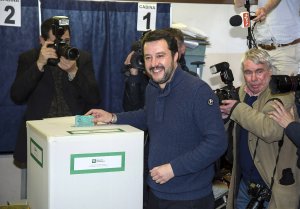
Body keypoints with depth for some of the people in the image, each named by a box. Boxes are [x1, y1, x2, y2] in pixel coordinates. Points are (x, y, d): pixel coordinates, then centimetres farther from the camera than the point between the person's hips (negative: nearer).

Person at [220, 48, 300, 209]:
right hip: (244, 182, 7)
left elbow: (272, 130, -34)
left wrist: (237, 109, -22)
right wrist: (224, 116, 2)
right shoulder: (242, 93, 6)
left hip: (274, 185, -7)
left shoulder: (282, 96, -16)